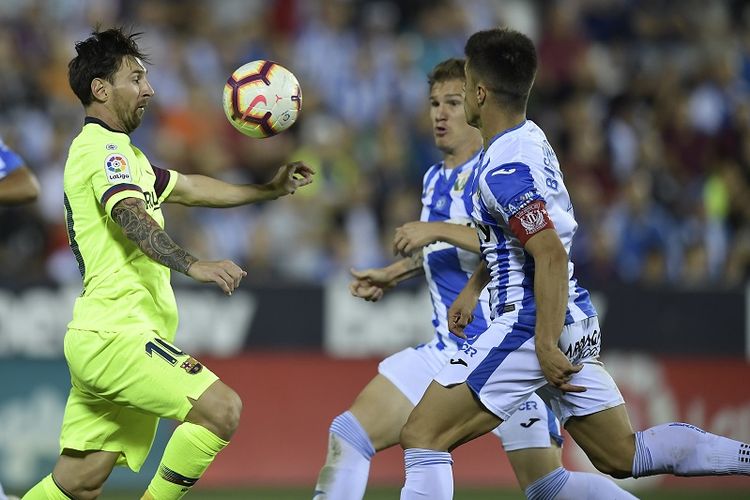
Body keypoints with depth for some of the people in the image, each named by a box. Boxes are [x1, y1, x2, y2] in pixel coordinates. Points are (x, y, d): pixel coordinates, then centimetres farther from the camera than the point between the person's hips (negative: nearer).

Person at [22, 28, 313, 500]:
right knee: (222, 407, -20)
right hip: (117, 335, -11)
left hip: (96, 340, 11)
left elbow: (187, 187, 31)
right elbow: (131, 218, -27)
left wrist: (268, 190, 24)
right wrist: (193, 265, -42)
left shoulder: (113, 150, 24)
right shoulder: (104, 148, -10)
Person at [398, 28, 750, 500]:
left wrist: (546, 346, -25)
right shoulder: (533, 140, 12)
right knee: (626, 456, 13)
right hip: (577, 322, 10)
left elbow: (552, 255, -26)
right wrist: (471, 290, 28)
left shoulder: (505, 169, -18)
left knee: (422, 435, -8)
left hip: (531, 324, -10)